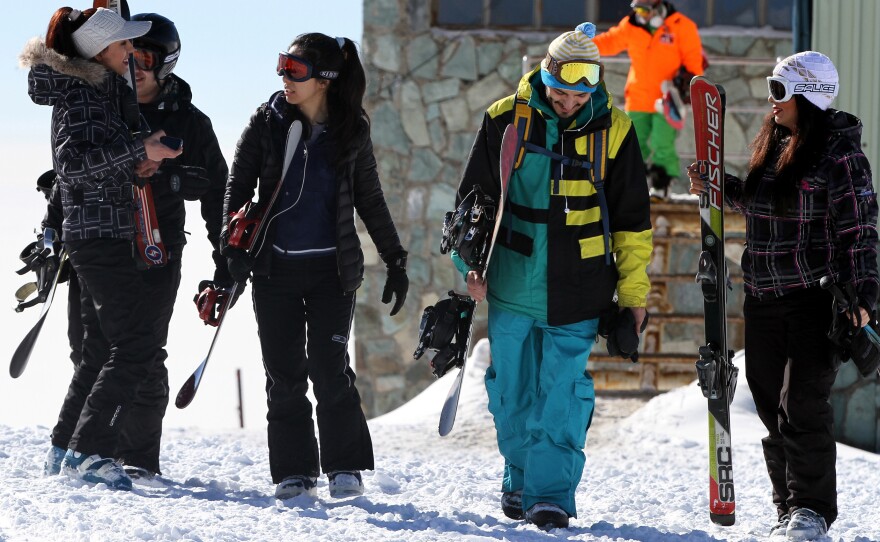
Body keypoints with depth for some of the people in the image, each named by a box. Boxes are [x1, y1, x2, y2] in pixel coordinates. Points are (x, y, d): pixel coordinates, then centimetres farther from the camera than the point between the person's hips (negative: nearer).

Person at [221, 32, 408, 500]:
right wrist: (233, 247, -13)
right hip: (275, 269, 1)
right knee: (284, 374, 2)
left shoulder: (351, 131, 0)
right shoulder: (268, 123, 0)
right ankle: (294, 473, 10)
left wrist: (395, 261, 9)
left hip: (332, 269, -1)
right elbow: (238, 185, 1)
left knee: (330, 370, -7)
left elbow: (370, 201, 9)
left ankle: (344, 468, 5)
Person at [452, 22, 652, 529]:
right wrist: (472, 263, -1)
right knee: (512, 388, 10)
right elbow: (474, 199, 6)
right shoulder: (505, 120, -3)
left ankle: (552, 492, -3)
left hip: (577, 293, -1)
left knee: (563, 392, -6)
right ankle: (520, 479, 27)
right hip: (512, 286, 1)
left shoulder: (614, 130, -2)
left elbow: (631, 220, 5)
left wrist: (633, 292, 4)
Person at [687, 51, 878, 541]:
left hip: (816, 298, -8)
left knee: (803, 404, -9)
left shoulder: (839, 152, -11)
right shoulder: (772, 144, 11)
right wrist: (718, 187, 14)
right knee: (772, 406, 9)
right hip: (764, 300, 8)